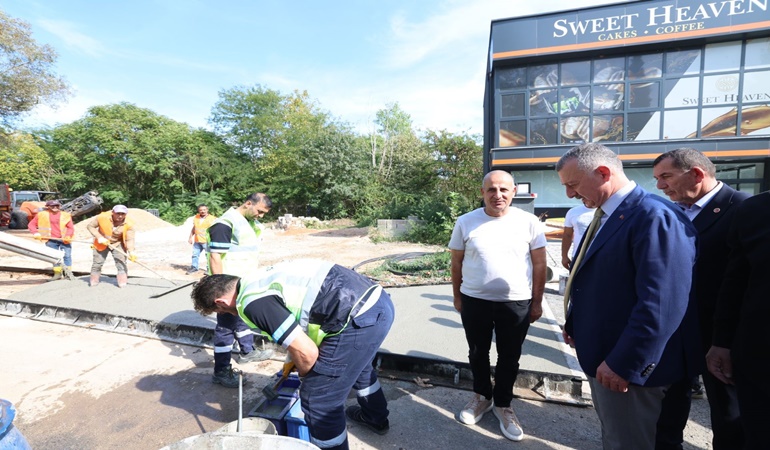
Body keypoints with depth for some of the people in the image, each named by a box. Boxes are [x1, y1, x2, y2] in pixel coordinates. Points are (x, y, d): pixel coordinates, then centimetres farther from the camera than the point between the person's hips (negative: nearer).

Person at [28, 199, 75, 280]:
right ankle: (57, 273, 19)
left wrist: (68, 236, -14)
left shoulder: (65, 215, 4)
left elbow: (70, 228, 2)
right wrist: (35, 233, -3)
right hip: (51, 240, 2)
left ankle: (68, 273, 6)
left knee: (67, 256, -2)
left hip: (64, 240, -2)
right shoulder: (42, 215, 7)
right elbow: (31, 225, 13)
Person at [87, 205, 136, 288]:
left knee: (121, 262, -10)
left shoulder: (129, 224, -25)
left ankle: (123, 282, -1)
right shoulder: (103, 217, -24)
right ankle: (94, 281, 31)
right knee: (97, 263, 10)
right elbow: (90, 226, -9)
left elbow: (129, 240, -26)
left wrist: (131, 252, -42)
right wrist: (99, 237, -21)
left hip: (118, 244, -1)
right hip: (101, 243, 1)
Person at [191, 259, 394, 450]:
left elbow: (307, 352, -15)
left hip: (359, 319, -10)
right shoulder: (262, 277, 18)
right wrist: (295, 357, 40)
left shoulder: (251, 302, -11)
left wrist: (305, 375, 9)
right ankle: (376, 418, 61)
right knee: (355, 362, 37)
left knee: (318, 400, 7)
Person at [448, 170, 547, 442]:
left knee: (509, 358, 15)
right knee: (477, 354, 18)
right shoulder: (465, 222, -6)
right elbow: (456, 263, 2)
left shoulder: (529, 222, -6)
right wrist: (457, 297, 5)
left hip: (517, 304, 0)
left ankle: (502, 404, 39)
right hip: (475, 302, 1)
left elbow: (539, 264, 1)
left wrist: (537, 302, 2)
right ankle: (482, 396, 43)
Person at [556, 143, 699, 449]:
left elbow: (661, 304, -28)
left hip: (630, 365, -9)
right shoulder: (605, 215, 9)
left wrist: (624, 364, -25)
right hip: (601, 356, 9)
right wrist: (573, 324, 13)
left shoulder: (655, 216, -22)